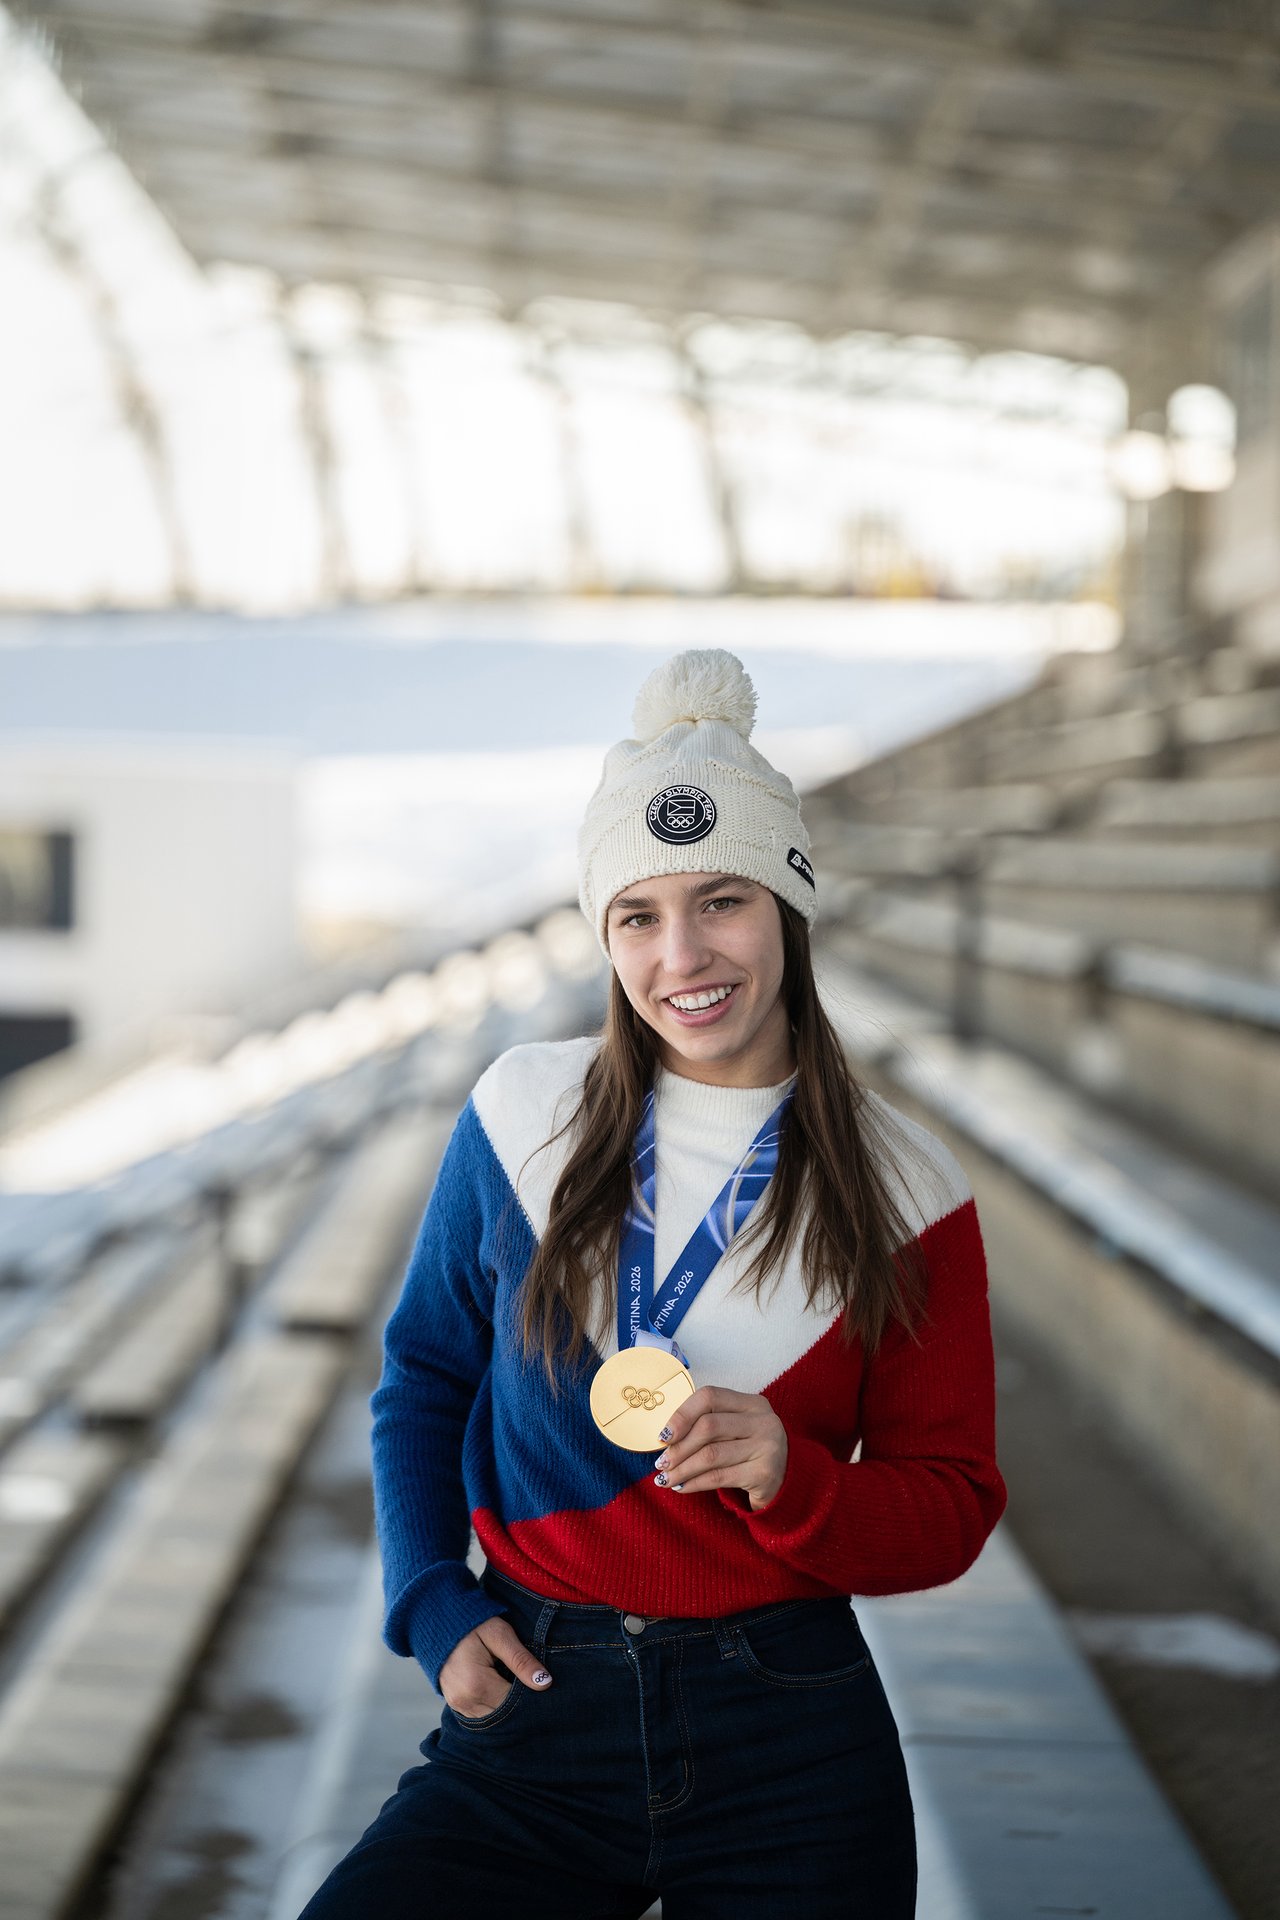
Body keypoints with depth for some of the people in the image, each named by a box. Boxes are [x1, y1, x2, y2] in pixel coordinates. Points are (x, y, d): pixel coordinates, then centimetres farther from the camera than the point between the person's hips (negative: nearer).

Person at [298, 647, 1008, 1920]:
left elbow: (950, 1513, 1)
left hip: (787, 1744, 0)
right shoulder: (522, 1113, 0)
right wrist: (433, 1606, 0)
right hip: (533, 1713, 1)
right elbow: (423, 1378, 12)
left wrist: (789, 1477, -18)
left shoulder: (899, 1190, -1)